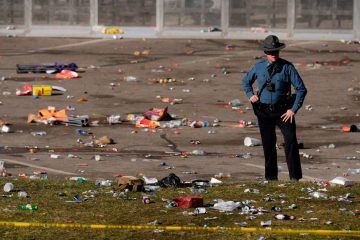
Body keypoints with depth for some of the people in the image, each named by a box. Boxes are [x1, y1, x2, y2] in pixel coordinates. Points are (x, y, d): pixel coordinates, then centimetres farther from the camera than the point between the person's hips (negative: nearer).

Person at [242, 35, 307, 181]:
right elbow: (246, 81, 23)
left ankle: (295, 177, -16)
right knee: (268, 145, 8)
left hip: (283, 111, -3)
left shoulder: (287, 67, -7)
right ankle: (271, 177, 20)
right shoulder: (259, 67, 3)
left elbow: (301, 89, -4)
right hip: (264, 112, 3)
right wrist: (250, 95, 5)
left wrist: (293, 110, -10)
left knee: (291, 141, -16)